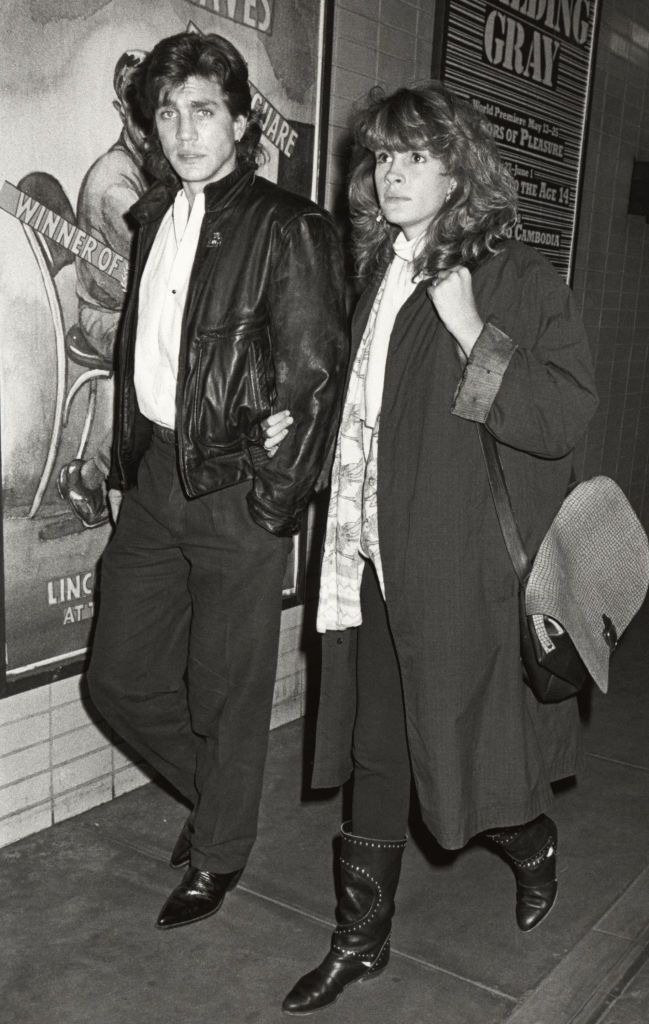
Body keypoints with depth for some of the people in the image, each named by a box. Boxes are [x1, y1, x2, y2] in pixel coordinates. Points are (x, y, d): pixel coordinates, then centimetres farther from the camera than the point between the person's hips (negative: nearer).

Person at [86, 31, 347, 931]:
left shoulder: (287, 228, -9)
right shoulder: (155, 217, 12)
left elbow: (314, 374, -11)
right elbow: (140, 352, 15)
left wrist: (278, 498, -14)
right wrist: (126, 468, 13)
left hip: (237, 487, -7)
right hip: (154, 476, 7)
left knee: (227, 690, 8)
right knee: (121, 678, 13)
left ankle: (218, 857, 33)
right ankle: (215, 790, 40)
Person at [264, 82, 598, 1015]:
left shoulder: (520, 280, -8)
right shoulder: (380, 276, 11)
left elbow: (567, 418, -17)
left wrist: (475, 336, -24)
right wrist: (301, 431, 9)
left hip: (472, 568, -6)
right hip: (377, 561, 6)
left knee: (464, 755, 8)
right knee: (376, 757, 14)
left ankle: (532, 843, 43)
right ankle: (361, 939, 32)